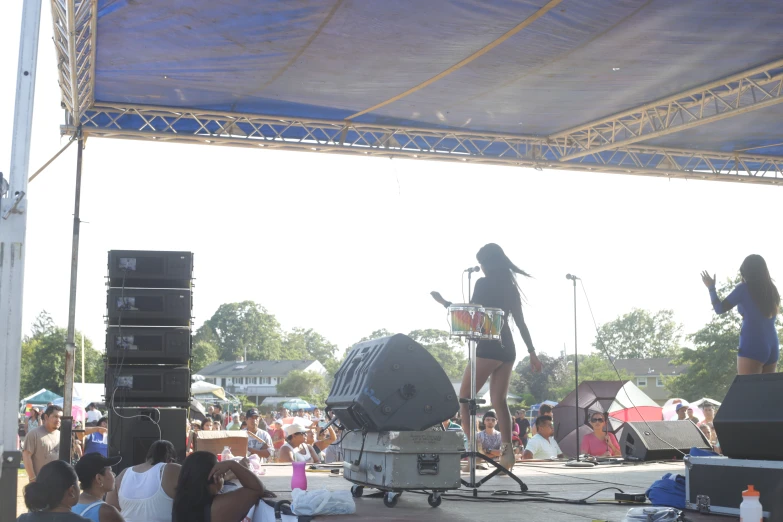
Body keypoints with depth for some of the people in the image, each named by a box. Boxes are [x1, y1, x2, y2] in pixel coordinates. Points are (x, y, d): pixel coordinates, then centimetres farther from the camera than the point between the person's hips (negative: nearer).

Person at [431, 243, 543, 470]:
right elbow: (520, 322, 13)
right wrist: (532, 352, 16)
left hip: (488, 347, -7)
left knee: (464, 398, 2)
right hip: (507, 349, 7)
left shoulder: (483, 283, -6)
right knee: (499, 401, 8)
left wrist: (444, 302, 5)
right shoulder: (510, 286, 13)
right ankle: (506, 450, -6)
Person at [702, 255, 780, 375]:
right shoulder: (772, 290, 16)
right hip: (772, 346, 6)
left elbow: (719, 308, 3)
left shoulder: (744, 288, -1)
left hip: (753, 345, -6)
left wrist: (711, 288, 17)